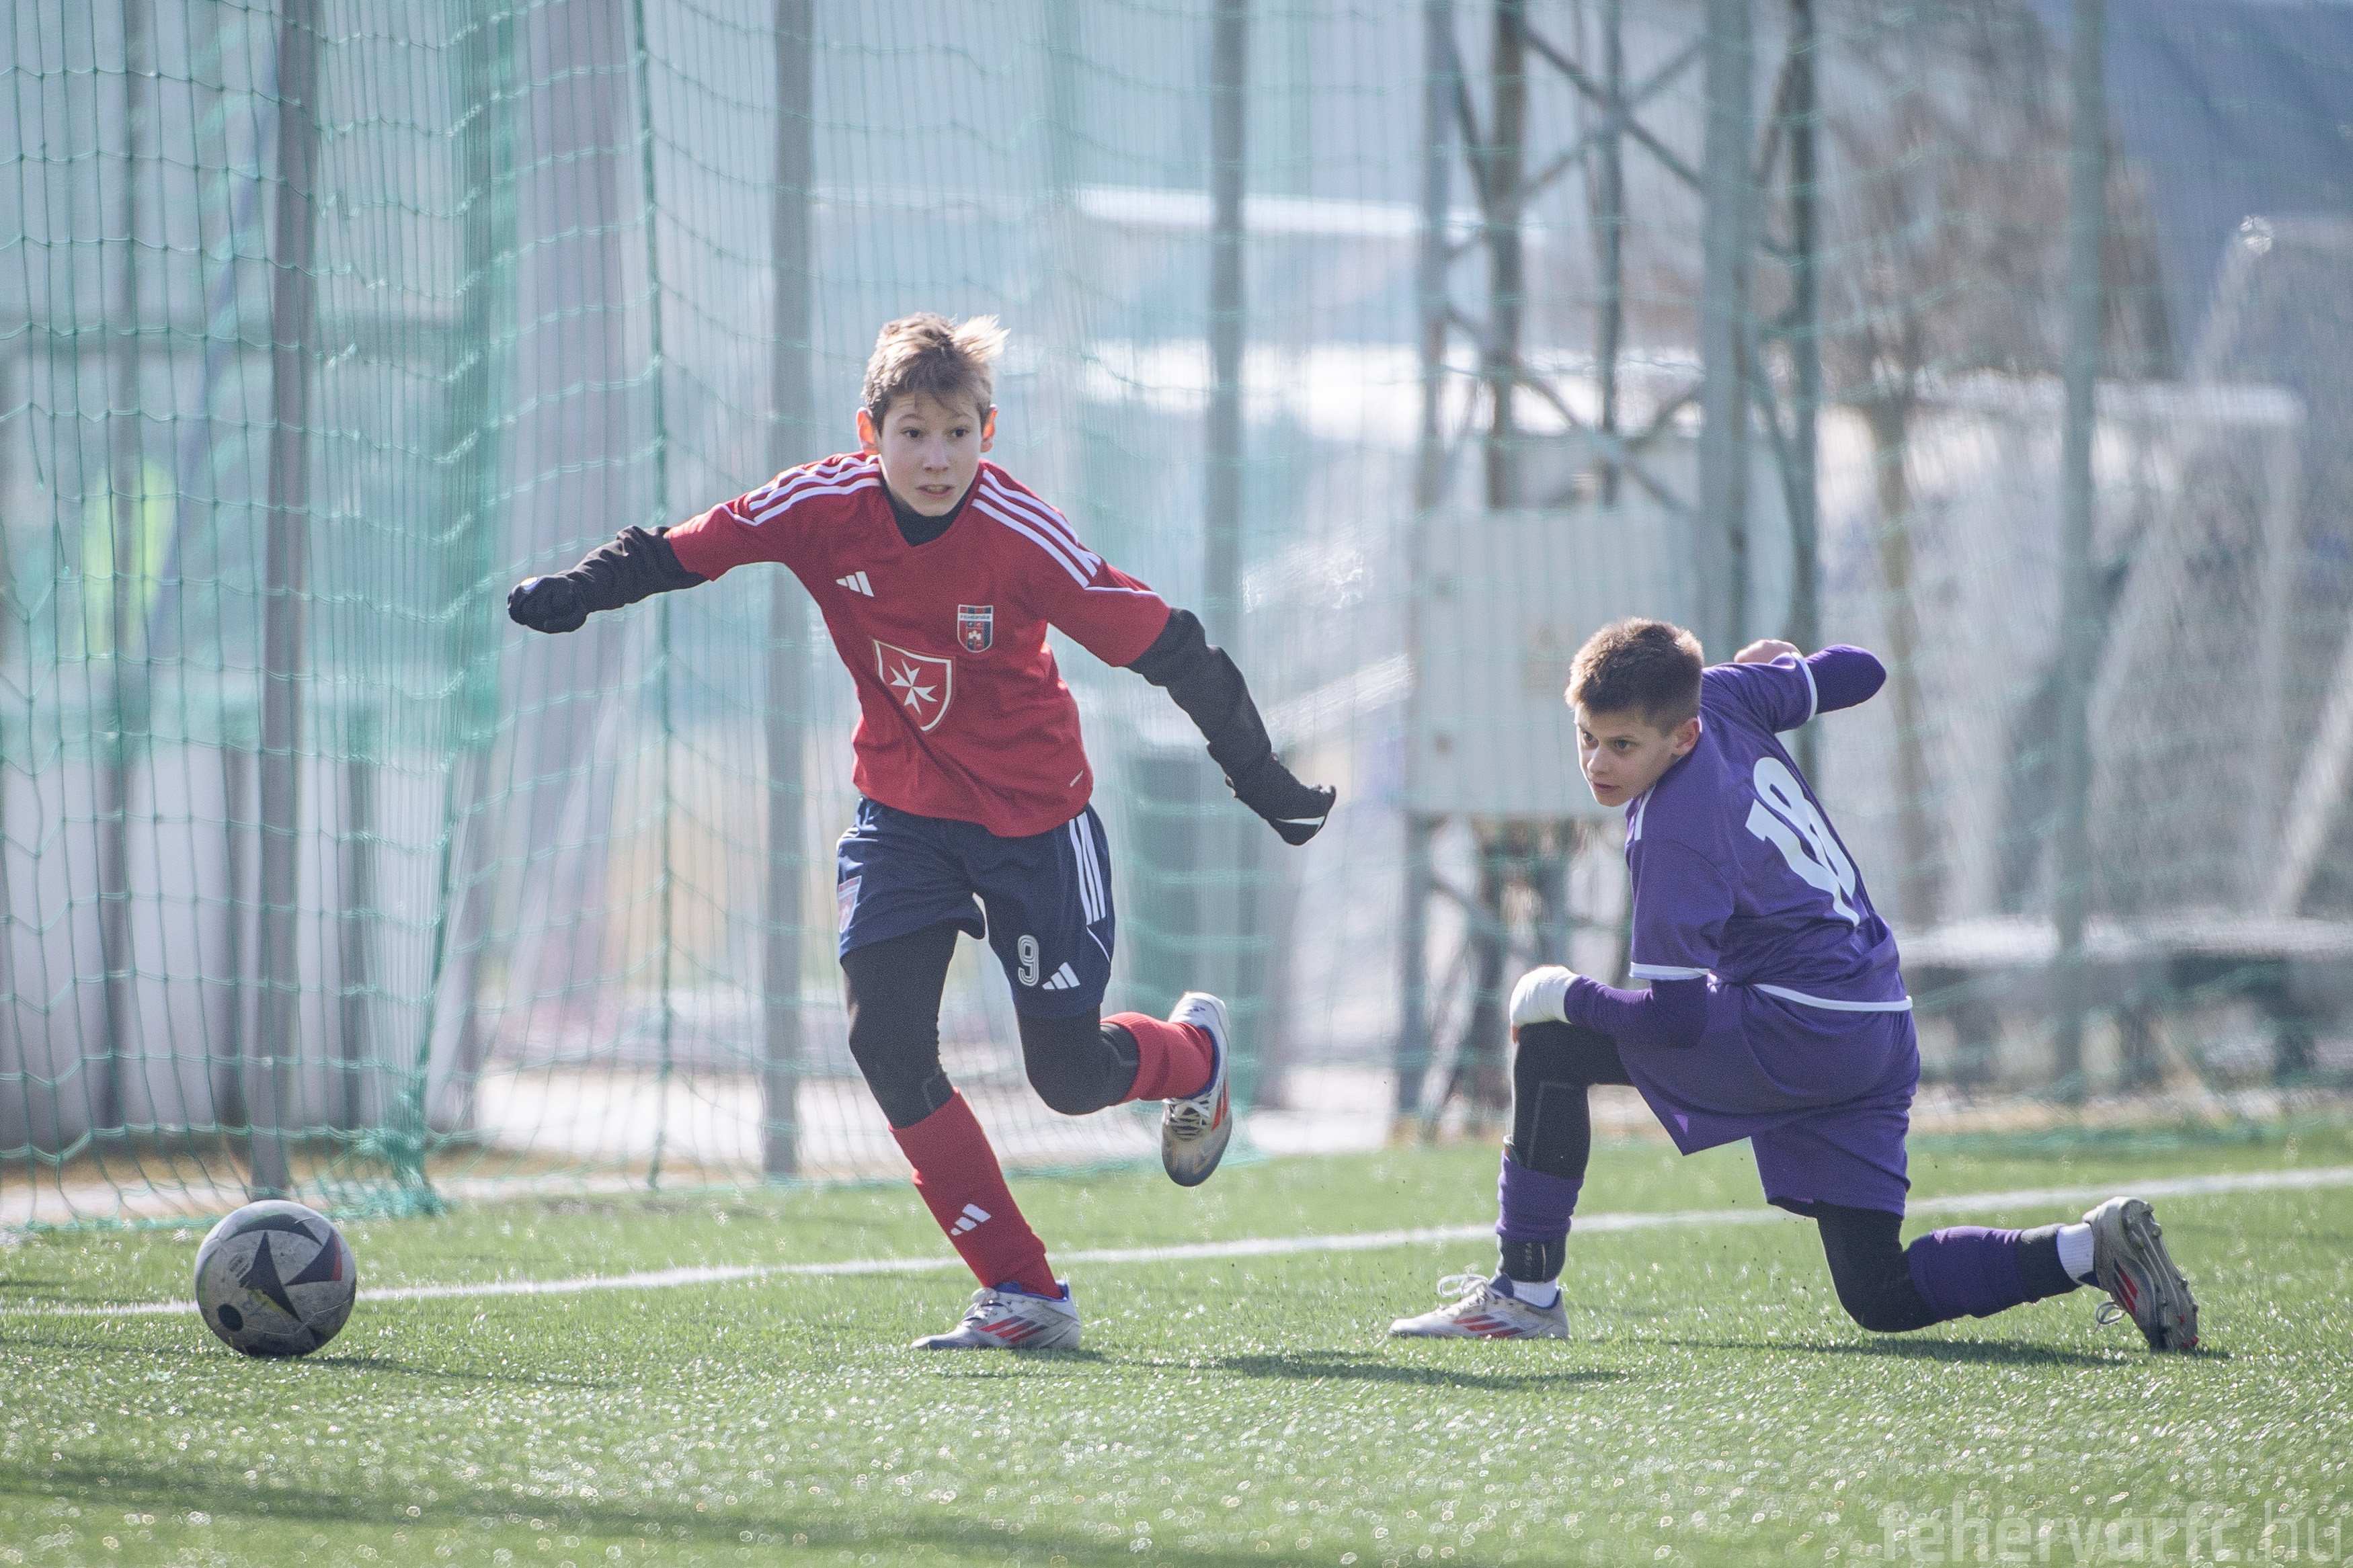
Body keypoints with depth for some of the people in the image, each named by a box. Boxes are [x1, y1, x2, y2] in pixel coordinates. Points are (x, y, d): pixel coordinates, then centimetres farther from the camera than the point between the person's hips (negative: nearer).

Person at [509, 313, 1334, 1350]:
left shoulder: (1022, 538, -25)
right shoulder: (825, 508, -16)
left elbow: (1163, 648, -21)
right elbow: (683, 552, -7)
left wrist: (1261, 781, -18)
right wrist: (573, 594, -23)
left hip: (1034, 816, -3)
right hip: (901, 808, 3)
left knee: (1069, 1076, 1)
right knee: (886, 1042, -13)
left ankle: (1194, 1051, 40)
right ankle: (1022, 1294, -4)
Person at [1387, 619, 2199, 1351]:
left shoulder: (1677, 837, -21)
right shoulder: (1720, 696, 1)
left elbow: (1675, 1018, -20)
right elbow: (1858, 672, 16)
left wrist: (1565, 995, -6)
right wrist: (1775, 664, 36)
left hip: (1802, 1034, -9)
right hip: (1880, 1032, 9)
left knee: (1552, 1044, -6)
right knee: (1881, 1297, 11)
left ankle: (1526, 1291, -4)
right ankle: (2091, 1250, 0)